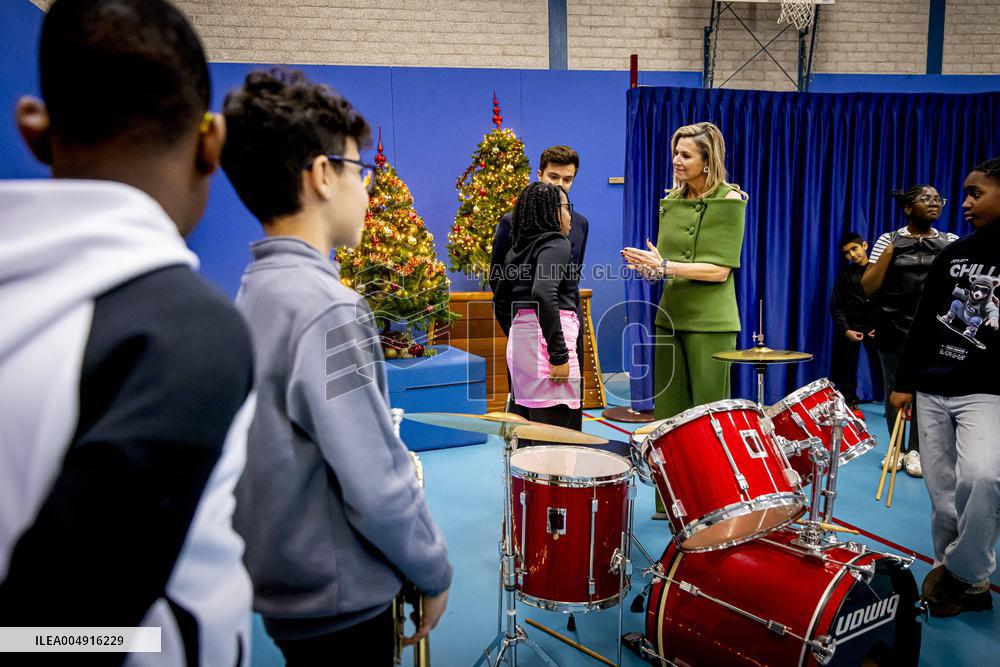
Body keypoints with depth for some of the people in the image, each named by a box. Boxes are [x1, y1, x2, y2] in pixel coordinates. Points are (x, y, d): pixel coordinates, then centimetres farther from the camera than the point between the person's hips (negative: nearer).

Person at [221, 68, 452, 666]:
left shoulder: (255, 289, 2)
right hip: (340, 605, -8)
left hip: (283, 589, 8)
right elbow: (378, 488, -26)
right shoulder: (327, 308, -26)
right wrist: (435, 572, -10)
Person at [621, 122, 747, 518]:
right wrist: (651, 268, -8)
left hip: (710, 323, -6)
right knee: (668, 414, 9)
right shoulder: (671, 202, 12)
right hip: (670, 317, 6)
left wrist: (665, 266, -21)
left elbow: (719, 270, -13)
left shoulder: (729, 199, -6)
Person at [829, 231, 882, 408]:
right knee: (848, 368, 5)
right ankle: (849, 403, 17)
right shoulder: (845, 274, 0)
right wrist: (845, 330, -11)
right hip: (851, 325, 0)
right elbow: (836, 306, -2)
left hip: (875, 325, 0)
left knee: (881, 366, -3)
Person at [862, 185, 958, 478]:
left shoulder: (951, 242, 6)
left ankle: (915, 450, 17)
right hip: (894, 330, -1)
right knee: (894, 390, 7)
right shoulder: (889, 240, 1)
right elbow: (868, 287, -4)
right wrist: (889, 252, -12)